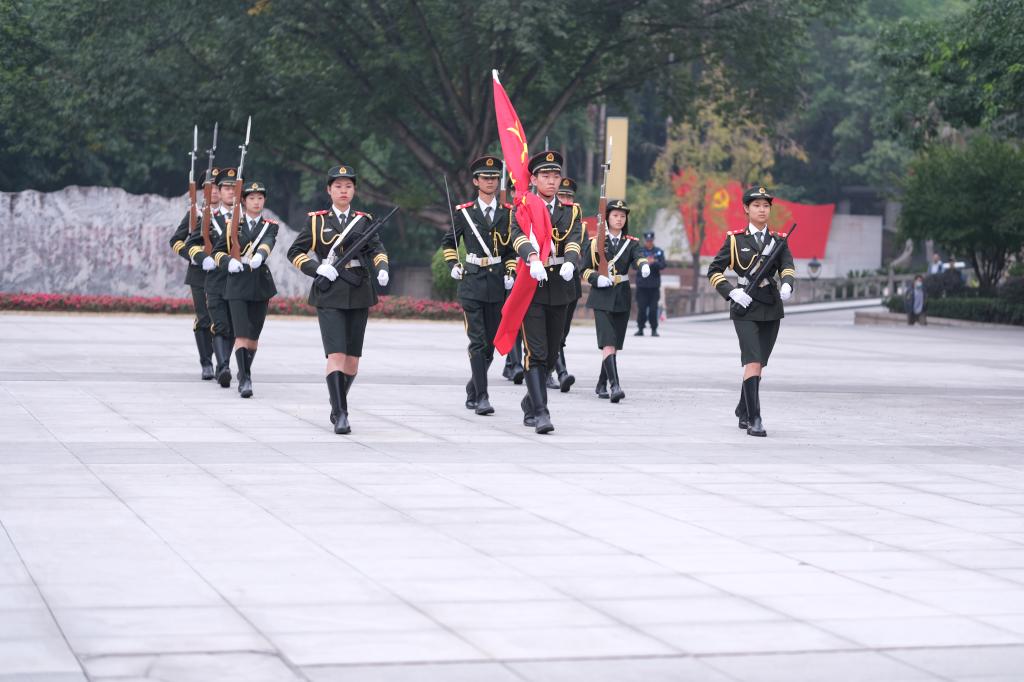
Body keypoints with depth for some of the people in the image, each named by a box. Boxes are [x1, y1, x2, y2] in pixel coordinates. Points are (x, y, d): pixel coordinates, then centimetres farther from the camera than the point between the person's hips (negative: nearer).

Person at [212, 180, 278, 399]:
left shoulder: (270, 226, 5)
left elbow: (267, 243, -17)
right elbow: (217, 251, 8)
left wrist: (259, 255, -40)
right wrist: (228, 262, -14)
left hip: (260, 284, 1)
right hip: (237, 284, -1)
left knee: (253, 335, 9)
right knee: (241, 334, -13)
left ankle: (245, 374, 28)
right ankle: (244, 379, -18)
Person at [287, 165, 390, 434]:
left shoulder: (364, 220, 10)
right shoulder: (317, 220, 4)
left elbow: (377, 249, 2)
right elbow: (295, 252, 6)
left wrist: (382, 269, -19)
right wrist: (317, 268, -10)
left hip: (359, 293, 3)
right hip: (329, 294, -3)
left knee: (353, 357, 7)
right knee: (336, 354, -15)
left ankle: (339, 406, 26)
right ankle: (340, 414, -18)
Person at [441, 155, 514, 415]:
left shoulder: (508, 213, 7)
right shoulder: (464, 212, 3)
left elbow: (514, 247, 15)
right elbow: (448, 241, 17)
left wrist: (510, 273, 2)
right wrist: (452, 265, 3)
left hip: (498, 285, 2)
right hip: (472, 281, -2)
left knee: (490, 343, 7)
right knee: (478, 342, -10)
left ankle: (472, 391, 26)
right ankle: (481, 397, -12)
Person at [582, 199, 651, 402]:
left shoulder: (631, 242, 7)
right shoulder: (595, 242, 3)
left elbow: (639, 256, -15)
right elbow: (586, 270, 6)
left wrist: (644, 266, -39)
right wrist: (597, 279, -16)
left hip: (622, 298, 3)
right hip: (602, 298, -3)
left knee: (614, 344, 11)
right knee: (608, 343, -17)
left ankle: (602, 385, 27)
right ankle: (614, 385, -27)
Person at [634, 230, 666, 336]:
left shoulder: (659, 252, 9)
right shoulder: (639, 252, 8)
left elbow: (662, 265, -2)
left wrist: (654, 262, -20)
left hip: (654, 285, 0)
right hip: (642, 285, 0)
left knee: (653, 309, -1)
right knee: (641, 308, -1)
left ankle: (654, 329, 5)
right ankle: (640, 329, 8)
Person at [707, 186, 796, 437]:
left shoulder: (778, 240, 9)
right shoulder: (735, 239, 1)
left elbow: (788, 267, -6)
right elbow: (714, 271, 2)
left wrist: (787, 285, -28)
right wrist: (732, 292, -13)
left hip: (771, 309, 4)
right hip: (745, 308, -4)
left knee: (758, 364, 12)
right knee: (752, 362, -16)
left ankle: (743, 413, 30)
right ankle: (754, 420, -20)